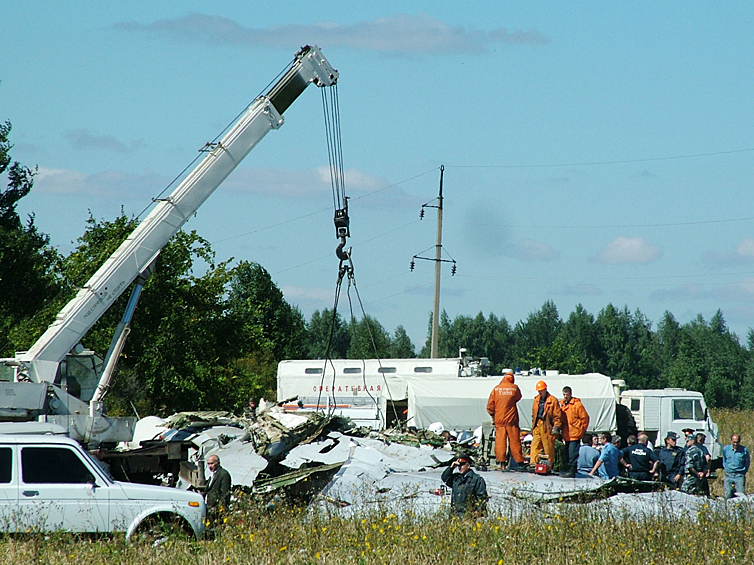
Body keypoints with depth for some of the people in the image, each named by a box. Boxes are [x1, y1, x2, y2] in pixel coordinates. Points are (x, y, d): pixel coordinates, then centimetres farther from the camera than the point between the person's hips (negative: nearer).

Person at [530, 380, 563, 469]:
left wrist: (556, 427, -11)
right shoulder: (536, 400, 16)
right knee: (535, 446, -1)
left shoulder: (553, 400, -4)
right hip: (537, 426, 6)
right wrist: (533, 425, 17)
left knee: (548, 448, 0)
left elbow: (557, 415, -6)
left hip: (547, 426, -6)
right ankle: (533, 464, -2)